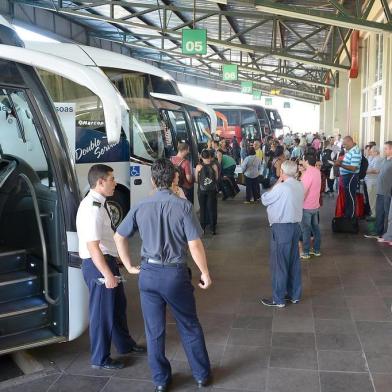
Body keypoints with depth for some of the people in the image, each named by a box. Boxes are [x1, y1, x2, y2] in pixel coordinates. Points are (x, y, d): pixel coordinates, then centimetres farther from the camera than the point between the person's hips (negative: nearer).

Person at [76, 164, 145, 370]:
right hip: (97, 265, -10)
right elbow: (93, 246, -27)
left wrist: (127, 264, 18)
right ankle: (100, 359, 26)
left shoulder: (100, 204, 7)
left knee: (118, 304, 24)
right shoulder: (91, 209, -24)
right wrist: (107, 274, -25)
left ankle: (125, 344, 46)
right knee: (102, 311, 6)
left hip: (108, 260, 10)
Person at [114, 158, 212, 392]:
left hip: (149, 273, 2)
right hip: (175, 273, -2)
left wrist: (129, 265, 15)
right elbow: (195, 244, -14)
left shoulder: (141, 207, -2)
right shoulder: (183, 206, -12)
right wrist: (205, 273, -3)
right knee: (190, 326, 16)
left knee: (154, 330, 15)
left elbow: (119, 237, 6)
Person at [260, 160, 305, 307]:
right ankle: (294, 295, 27)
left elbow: (264, 200, -7)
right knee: (294, 261, 16)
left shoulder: (281, 188, -19)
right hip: (295, 225, 8)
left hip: (281, 228, -8)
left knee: (279, 263, 2)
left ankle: (278, 299, 10)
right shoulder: (300, 186, 4)